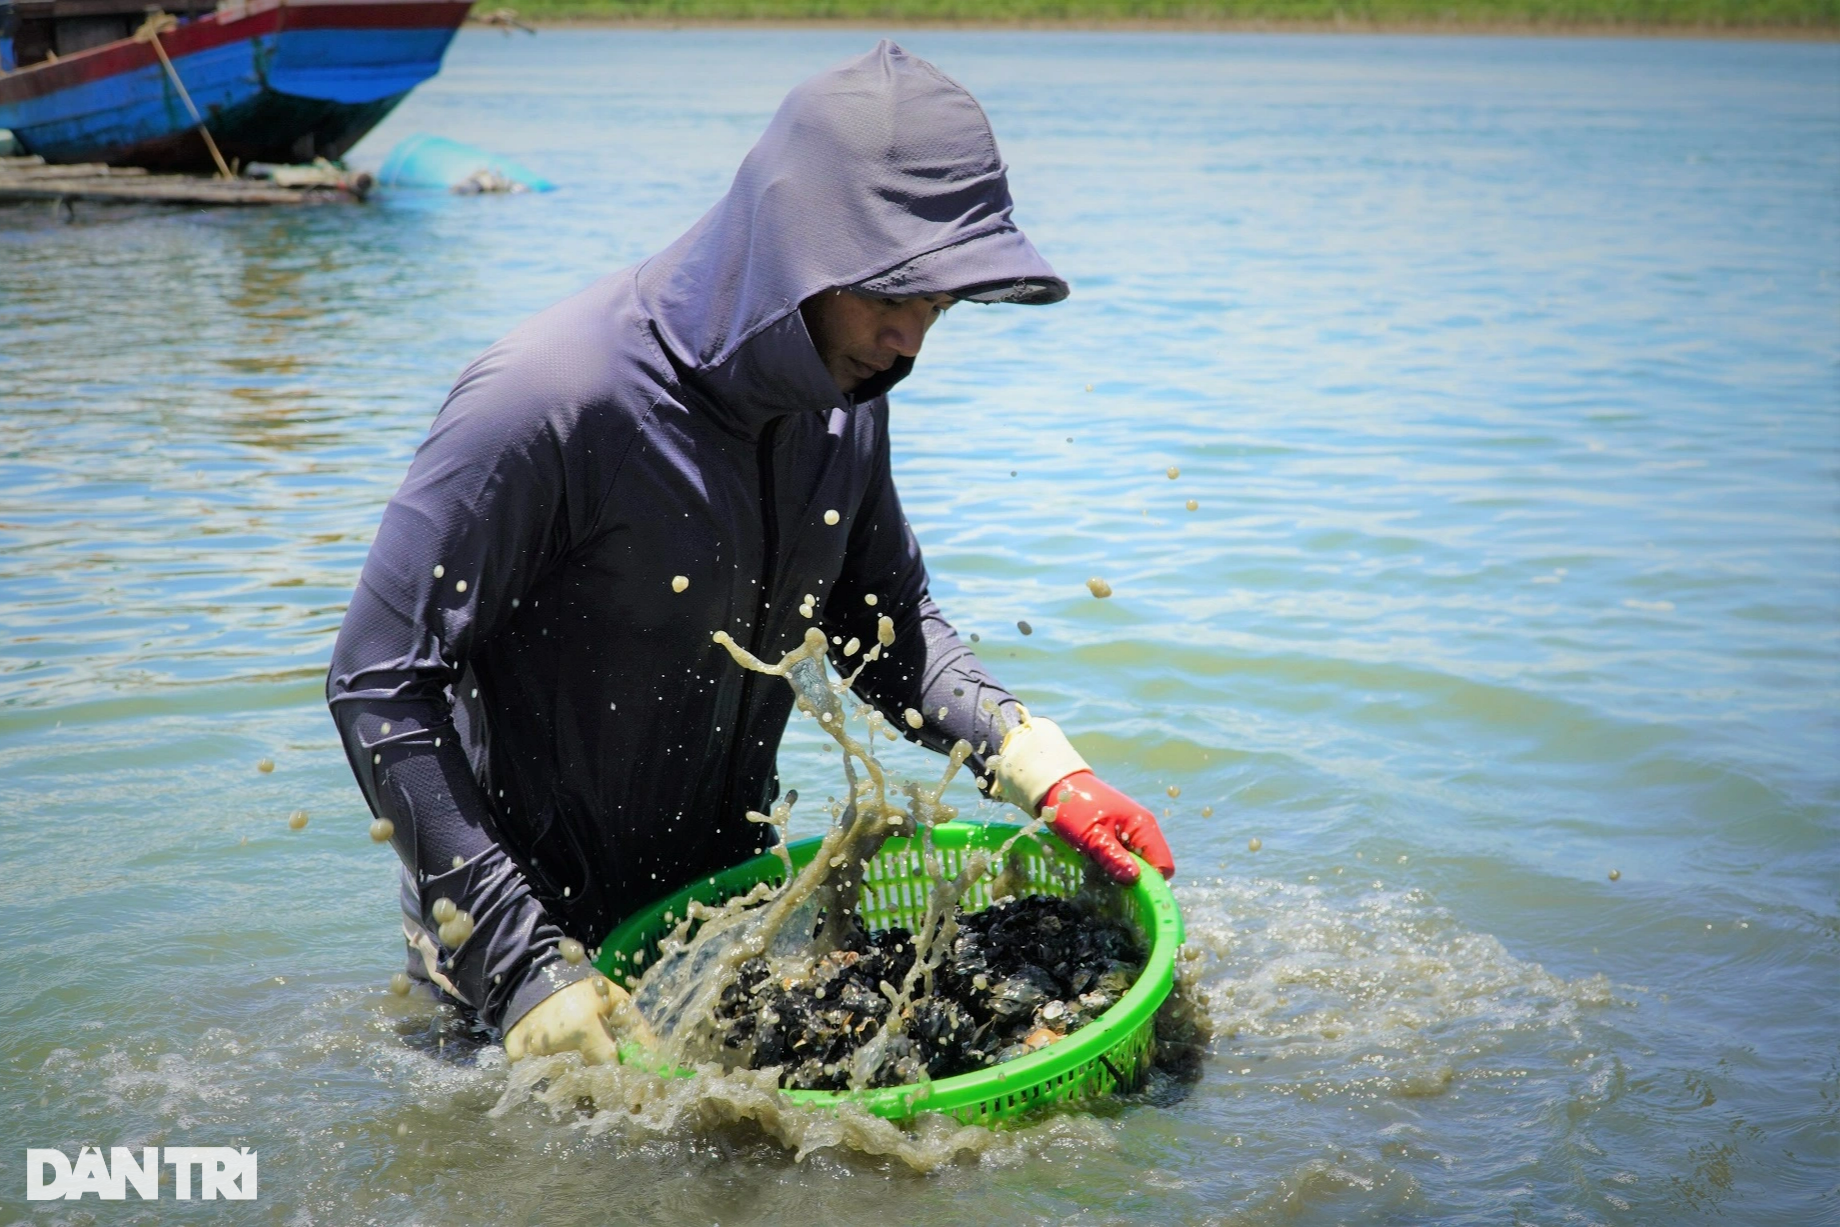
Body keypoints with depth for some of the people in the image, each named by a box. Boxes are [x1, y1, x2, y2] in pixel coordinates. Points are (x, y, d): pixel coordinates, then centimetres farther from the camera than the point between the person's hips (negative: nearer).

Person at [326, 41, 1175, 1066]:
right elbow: (381, 688, -25)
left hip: (731, 894, 6)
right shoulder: (548, 404, -29)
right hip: (548, 918, -6)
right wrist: (524, 968, -28)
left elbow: (884, 620, 7)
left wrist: (1042, 767, -10)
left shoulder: (846, 396, -8)